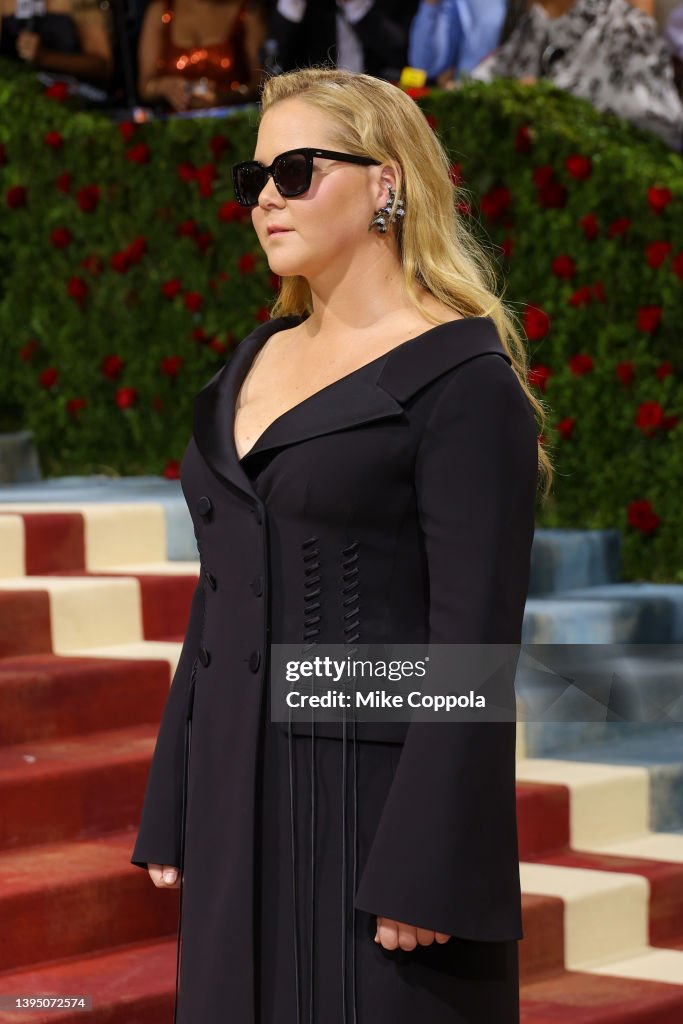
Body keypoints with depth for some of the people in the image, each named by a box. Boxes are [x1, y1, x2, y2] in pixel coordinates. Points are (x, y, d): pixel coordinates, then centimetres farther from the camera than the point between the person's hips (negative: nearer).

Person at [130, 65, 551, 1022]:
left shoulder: (462, 377, -10)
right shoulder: (260, 359, 13)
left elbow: (475, 638, -15)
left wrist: (428, 873, -19)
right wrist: (174, 812, 14)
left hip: (375, 797, -7)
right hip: (242, 795, 7)